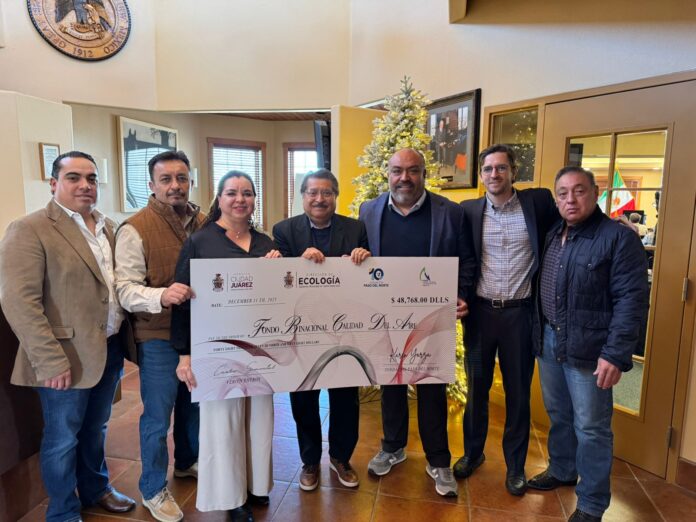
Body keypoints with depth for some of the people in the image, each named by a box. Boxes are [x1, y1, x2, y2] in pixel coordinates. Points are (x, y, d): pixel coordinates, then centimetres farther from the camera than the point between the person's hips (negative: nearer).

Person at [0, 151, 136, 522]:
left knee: (95, 430, 24)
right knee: (62, 440, 13)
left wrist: (127, 336, 8)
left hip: (111, 349, 6)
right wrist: (50, 360, -20)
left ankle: (96, 489, 45)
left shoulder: (110, 228, 9)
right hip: (66, 357, -6)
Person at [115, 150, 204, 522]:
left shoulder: (204, 223, 4)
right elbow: (125, 289, -18)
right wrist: (161, 296, -36)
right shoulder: (135, 229, -13)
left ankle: (186, 462, 47)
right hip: (159, 337, -5)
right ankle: (153, 490, 30)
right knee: (158, 416, 8)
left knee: (193, 404, 22)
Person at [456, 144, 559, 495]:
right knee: (476, 388, 15)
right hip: (480, 311, 1)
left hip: (519, 312, -1)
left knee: (518, 392, 13)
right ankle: (473, 452, 37)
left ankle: (515, 464, 33)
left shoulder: (538, 202, -3)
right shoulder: (468, 210, 0)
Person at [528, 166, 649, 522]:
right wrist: (540, 334, 8)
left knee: (591, 428, 6)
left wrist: (615, 354, -20)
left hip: (588, 348, -6)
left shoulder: (619, 238, -11)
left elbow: (631, 301, -16)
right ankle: (561, 470, 43)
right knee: (558, 415, 21)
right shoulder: (553, 236, 9)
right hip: (549, 341, 6)